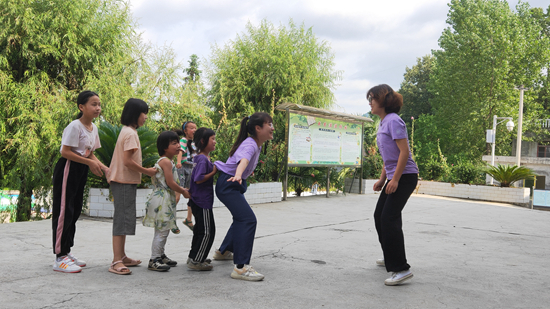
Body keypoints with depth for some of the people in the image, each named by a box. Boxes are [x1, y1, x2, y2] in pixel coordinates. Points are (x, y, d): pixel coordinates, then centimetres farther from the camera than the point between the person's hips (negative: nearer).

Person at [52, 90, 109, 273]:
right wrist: (90, 163, -21)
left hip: (81, 171, 9)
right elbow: (66, 152, -19)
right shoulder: (75, 126, -15)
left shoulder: (93, 128, 11)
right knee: (64, 211, -7)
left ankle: (66, 252, 23)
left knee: (75, 211, 13)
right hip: (68, 169, -9)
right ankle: (59, 258, -3)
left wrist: (105, 169, 2)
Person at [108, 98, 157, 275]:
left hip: (125, 181, 11)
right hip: (125, 181, -11)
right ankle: (116, 262, -11)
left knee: (124, 219, 15)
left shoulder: (128, 131, 17)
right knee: (122, 219, -11)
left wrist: (143, 170, 13)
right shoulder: (130, 133, -15)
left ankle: (121, 257, 23)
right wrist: (146, 171, -12)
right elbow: (127, 161, -21)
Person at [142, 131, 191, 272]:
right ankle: (154, 260, -2)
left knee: (164, 230, 17)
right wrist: (183, 191, -5)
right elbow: (170, 183, -18)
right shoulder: (166, 161, -15)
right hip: (162, 201, -11)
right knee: (161, 231, -7)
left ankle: (160, 256, 28)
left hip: (166, 200, 11)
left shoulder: (166, 161, 17)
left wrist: (181, 189, 14)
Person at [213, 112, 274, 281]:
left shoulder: (255, 144, 8)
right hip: (228, 184, -11)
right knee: (248, 219, -22)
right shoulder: (250, 144, -22)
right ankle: (241, 267, -26)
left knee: (241, 218, 26)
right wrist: (238, 175, -65)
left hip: (235, 185, 11)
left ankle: (224, 251, 46)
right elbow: (244, 159, -45)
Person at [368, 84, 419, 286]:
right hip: (394, 177, 10)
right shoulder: (383, 123, 16)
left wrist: (395, 180, -22)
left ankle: (402, 269, -16)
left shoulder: (393, 121, -14)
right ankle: (391, 258, 33)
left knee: (389, 218, -17)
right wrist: (382, 179, 19)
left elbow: (404, 152, -20)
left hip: (405, 176, -10)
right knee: (379, 216, 17)